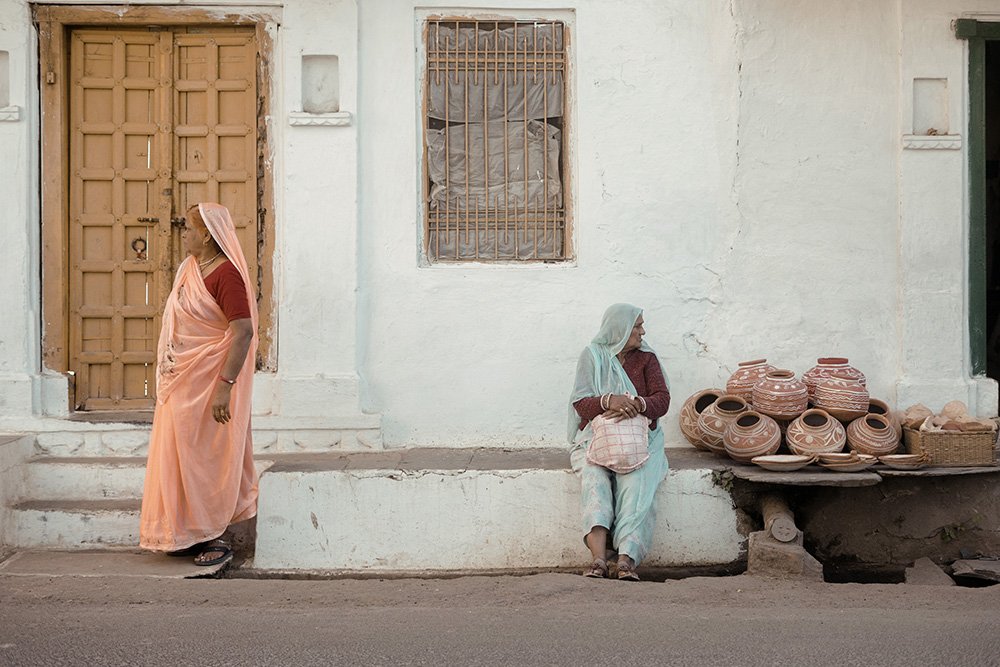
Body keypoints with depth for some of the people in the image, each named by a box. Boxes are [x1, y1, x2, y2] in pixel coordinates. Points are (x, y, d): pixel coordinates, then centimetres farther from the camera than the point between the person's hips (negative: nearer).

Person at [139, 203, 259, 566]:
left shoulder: (225, 274, -18)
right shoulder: (190, 268, 11)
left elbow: (243, 332, -24)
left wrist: (225, 385, -28)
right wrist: (169, 379, 20)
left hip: (209, 382, -9)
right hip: (182, 382, 9)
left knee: (208, 458, -1)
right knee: (180, 455, 14)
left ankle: (216, 539, 11)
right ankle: (190, 535, 25)